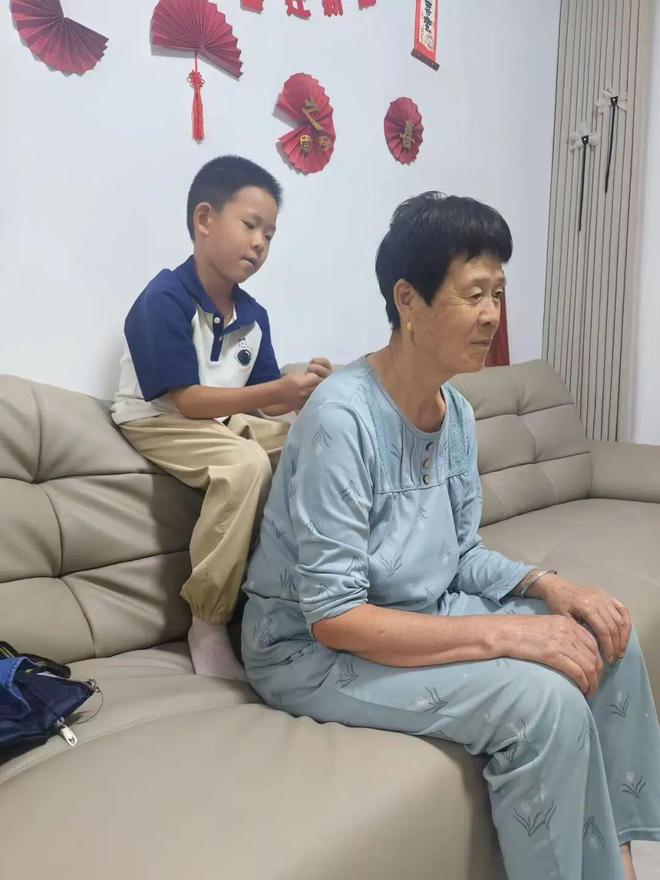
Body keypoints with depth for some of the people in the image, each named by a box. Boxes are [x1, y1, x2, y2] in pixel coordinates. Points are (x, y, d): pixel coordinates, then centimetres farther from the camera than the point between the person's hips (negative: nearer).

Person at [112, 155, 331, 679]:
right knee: (245, 462, -34)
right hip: (160, 423, -7)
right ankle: (209, 625, -20)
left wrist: (303, 390, -18)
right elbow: (187, 401, -24)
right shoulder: (165, 299, -19)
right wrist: (280, 390, -31)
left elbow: (263, 403, 4)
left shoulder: (253, 315, 4)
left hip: (228, 420, 8)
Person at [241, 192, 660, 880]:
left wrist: (549, 587, -12)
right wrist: (507, 631, -28)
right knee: (545, 701, -24)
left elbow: (462, 556, 8)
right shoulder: (343, 417, -25)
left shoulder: (456, 411, 0)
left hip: (419, 615, 8)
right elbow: (332, 618, -27)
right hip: (313, 649, -8)